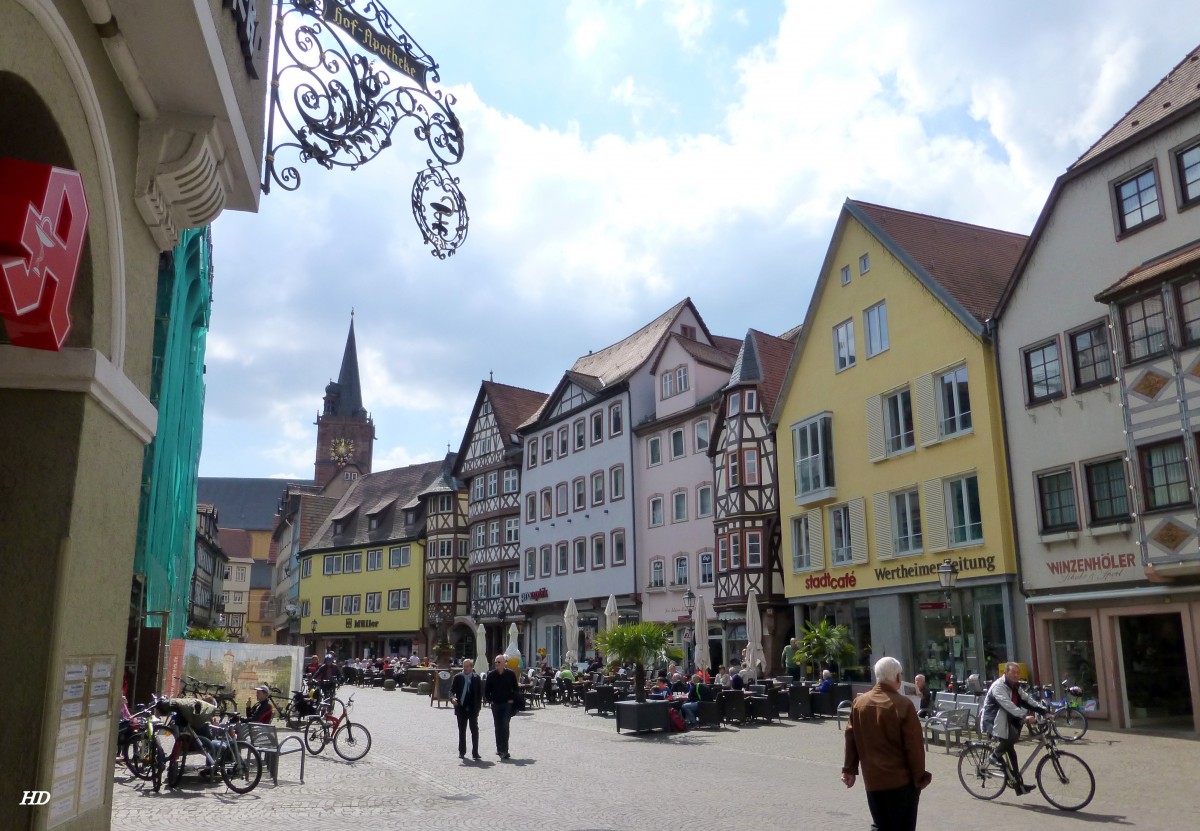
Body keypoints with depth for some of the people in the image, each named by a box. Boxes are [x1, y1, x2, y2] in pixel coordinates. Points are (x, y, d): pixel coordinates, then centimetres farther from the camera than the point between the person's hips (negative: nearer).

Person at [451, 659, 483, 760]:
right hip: (461, 708, 0)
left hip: (473, 708, 0)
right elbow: (452, 690, 2)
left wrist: (478, 705, -1)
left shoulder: (476, 678, 1)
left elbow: (480, 692, 6)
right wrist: (453, 697, -20)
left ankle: (475, 752, 2)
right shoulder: (458, 677, 1)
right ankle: (462, 752, 17)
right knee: (462, 731, 8)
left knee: (475, 730, -1)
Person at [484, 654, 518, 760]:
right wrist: (490, 700, 2)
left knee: (505, 726, -10)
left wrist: (512, 699, -4)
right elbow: (486, 689, 9)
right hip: (496, 704, 2)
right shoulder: (491, 675, 1)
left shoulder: (510, 674, -3)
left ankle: (504, 750, -9)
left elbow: (515, 688, 5)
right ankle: (500, 749, 17)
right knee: (498, 727, 7)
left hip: (507, 704, -2)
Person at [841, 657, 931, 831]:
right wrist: (920, 777, -2)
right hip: (901, 780, -4)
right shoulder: (903, 705, -13)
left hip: (872, 779, 4)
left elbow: (851, 739, 6)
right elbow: (914, 746, -12)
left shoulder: (859, 702, 2)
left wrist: (849, 769, 13)